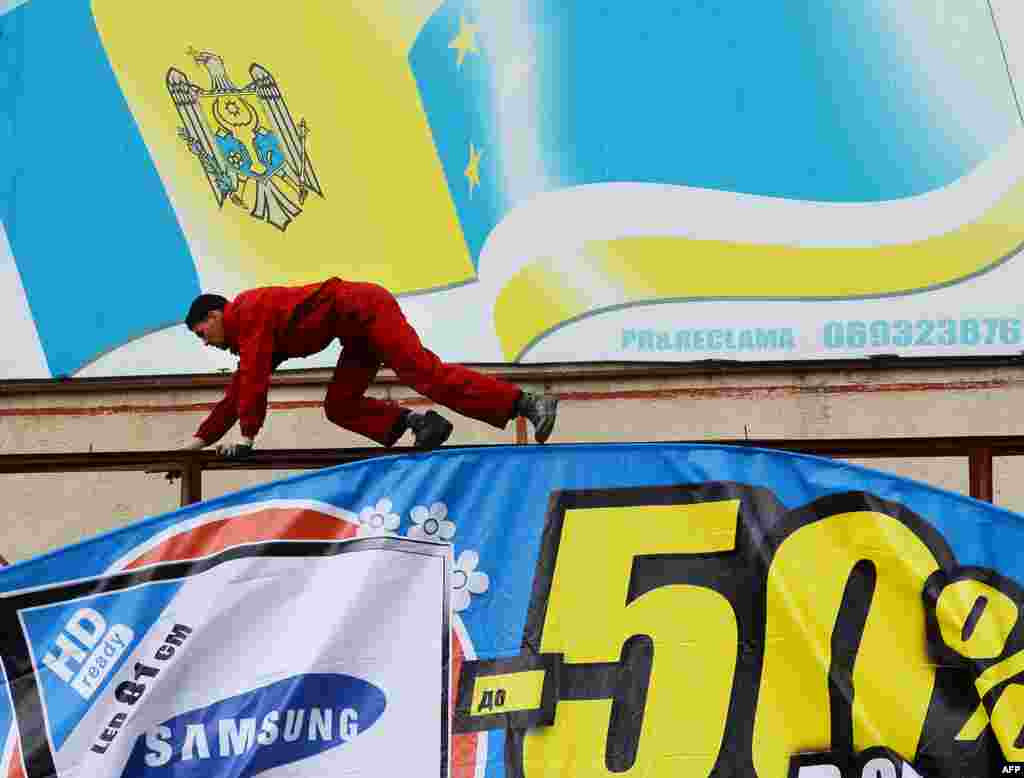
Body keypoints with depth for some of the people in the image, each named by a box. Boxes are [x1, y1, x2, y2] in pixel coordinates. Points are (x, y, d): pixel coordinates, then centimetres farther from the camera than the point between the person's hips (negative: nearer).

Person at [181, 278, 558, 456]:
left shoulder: (249, 312, -6)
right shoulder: (249, 337, 23)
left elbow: (254, 380, -13)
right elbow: (237, 393, 30)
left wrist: (246, 438, -10)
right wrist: (200, 439, 27)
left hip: (365, 308, -10)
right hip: (360, 332, 10)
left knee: (425, 373, -21)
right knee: (339, 407, 5)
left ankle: (530, 404, -28)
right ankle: (419, 422, -7)